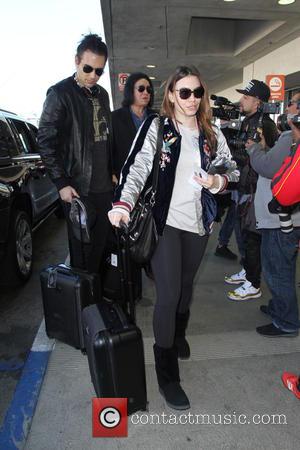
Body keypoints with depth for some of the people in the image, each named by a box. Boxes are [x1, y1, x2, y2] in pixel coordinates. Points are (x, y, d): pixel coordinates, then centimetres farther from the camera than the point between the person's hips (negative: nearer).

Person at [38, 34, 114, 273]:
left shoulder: (102, 94, 14)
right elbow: (46, 141, -10)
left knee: (100, 245, 13)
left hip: (104, 186, 7)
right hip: (77, 189, -6)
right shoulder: (60, 94, -6)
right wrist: (62, 183, -15)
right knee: (81, 249, 2)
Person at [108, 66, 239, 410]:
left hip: (198, 222, 5)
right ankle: (167, 373, 12)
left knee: (186, 286, 18)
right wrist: (123, 203, -34)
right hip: (165, 221, -4)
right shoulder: (156, 127, -3)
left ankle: (179, 335, 47)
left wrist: (219, 181, -6)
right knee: (168, 295, -5)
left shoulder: (212, 133, 10)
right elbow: (138, 167, -16)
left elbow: (233, 170, 17)